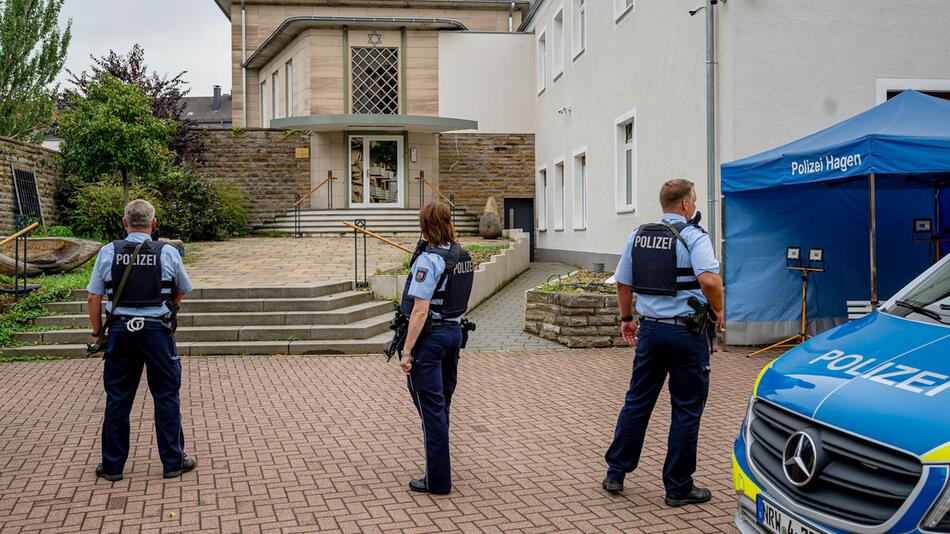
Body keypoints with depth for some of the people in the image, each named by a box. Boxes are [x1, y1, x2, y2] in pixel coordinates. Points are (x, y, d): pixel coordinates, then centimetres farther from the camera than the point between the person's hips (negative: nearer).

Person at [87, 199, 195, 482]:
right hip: (157, 330, -2)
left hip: (120, 330, 2)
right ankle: (173, 461, 14)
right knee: (166, 396, 8)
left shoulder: (108, 252, -2)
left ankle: (112, 465, 18)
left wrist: (97, 332, 12)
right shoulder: (168, 253, -5)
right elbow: (181, 292, 10)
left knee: (117, 398, 10)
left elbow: (93, 298, 1)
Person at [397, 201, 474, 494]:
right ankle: (438, 470, 33)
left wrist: (407, 351, -20)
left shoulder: (429, 260, -18)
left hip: (429, 336, -8)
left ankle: (438, 480, 4)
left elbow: (420, 311, -22)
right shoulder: (461, 255, 6)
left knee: (431, 406, -1)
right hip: (454, 331, 8)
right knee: (442, 402, 19)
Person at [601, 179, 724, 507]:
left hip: (649, 328, 5)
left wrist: (626, 319, 24)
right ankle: (678, 488, 12)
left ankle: (615, 473, 19)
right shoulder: (693, 236, -11)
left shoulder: (638, 236, 8)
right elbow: (709, 280, -26)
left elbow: (623, 282, 13)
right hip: (687, 332, -5)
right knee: (686, 410, 5)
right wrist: (718, 312, -9)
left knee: (637, 402, 14)